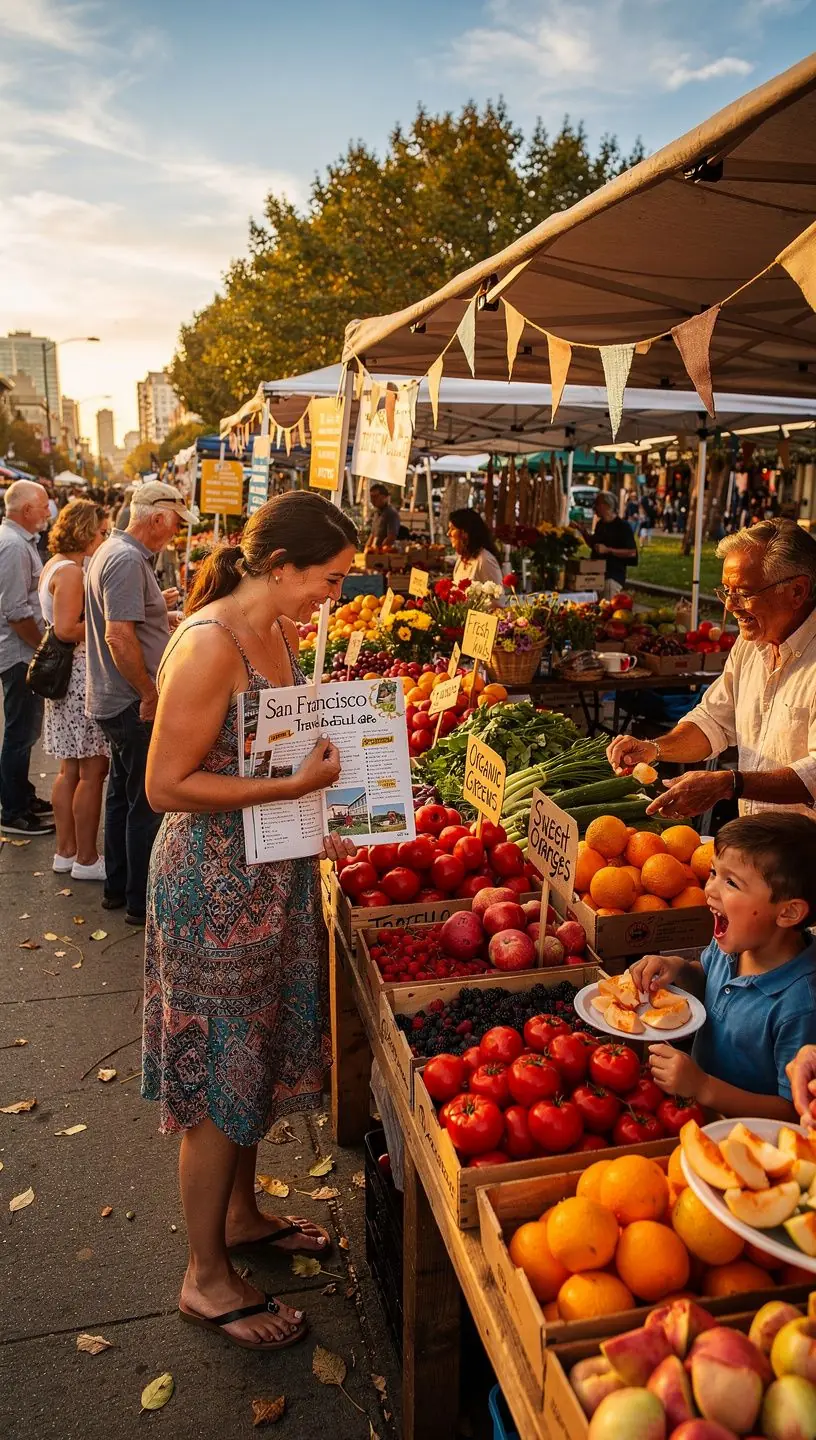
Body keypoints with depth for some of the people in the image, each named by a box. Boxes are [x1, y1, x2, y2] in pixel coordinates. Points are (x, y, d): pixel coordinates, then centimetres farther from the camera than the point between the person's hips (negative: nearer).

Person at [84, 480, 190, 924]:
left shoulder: (113, 551, 12)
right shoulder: (128, 561, -21)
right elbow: (118, 636, -27)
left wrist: (156, 605, 18)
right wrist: (150, 694, -22)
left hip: (115, 701, 11)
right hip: (135, 704, -11)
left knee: (123, 795, 19)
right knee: (148, 804, 0)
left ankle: (118, 887, 32)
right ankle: (142, 901, 11)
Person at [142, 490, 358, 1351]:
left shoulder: (278, 634, 6)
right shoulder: (208, 644, -22)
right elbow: (168, 786, -22)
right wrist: (295, 785, -23)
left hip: (275, 875, 9)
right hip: (216, 884, -9)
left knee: (262, 1059, 22)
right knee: (220, 1080, 6)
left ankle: (241, 1214, 44)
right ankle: (207, 1279, 27)